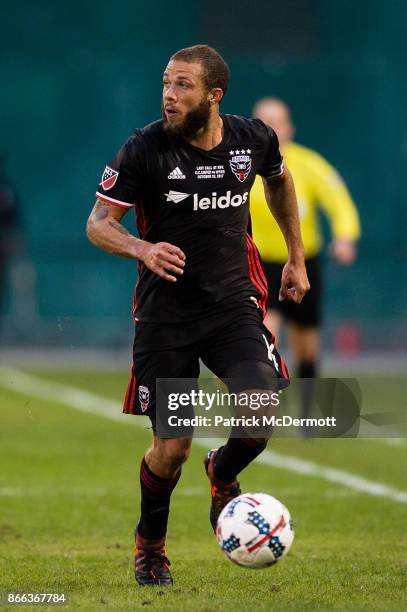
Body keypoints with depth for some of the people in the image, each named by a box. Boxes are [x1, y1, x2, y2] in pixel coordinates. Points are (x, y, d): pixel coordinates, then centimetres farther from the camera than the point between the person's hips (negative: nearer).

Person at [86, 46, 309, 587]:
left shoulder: (254, 139, -2)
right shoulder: (145, 149, -11)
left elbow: (279, 180, 21)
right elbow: (98, 223, -6)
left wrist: (296, 258, 23)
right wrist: (143, 249, -27)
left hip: (234, 304, 2)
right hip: (165, 314, -2)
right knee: (171, 448, -3)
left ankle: (222, 473, 15)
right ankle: (150, 543, 28)